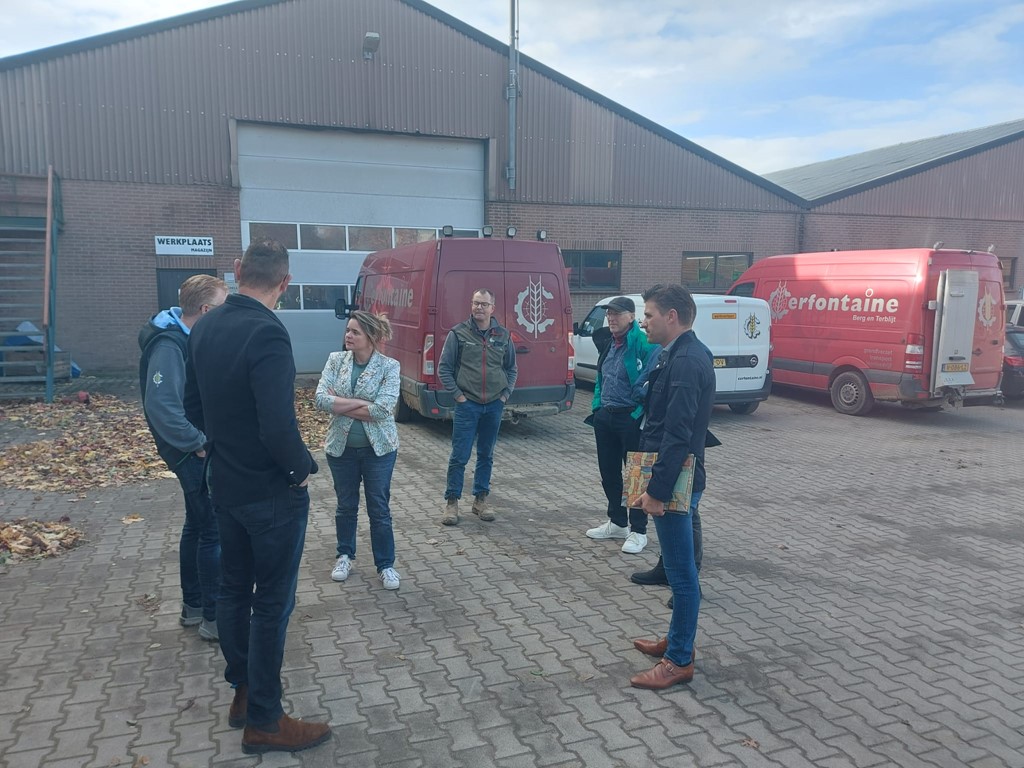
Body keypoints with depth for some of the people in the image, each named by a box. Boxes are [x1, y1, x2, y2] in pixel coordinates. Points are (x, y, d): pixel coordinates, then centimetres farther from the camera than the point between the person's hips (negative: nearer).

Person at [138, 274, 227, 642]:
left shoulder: (188, 338, 7)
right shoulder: (169, 345, -22)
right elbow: (161, 406, -30)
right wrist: (199, 443, -22)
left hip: (201, 450, 10)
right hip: (195, 455, -10)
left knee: (198, 526, 18)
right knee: (215, 531, -2)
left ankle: (193, 604, 32)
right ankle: (214, 617, 10)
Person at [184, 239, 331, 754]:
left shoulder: (204, 328, 2)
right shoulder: (266, 333, -25)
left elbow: (193, 406, 11)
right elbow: (278, 427, -30)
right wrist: (302, 467, -13)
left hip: (224, 484, 8)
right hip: (273, 492, -8)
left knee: (233, 588, 19)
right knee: (272, 602, 5)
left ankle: (243, 690, 36)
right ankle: (263, 722, 18)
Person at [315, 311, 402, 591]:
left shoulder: (389, 366, -12)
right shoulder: (335, 360, -4)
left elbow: (383, 409, -23)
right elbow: (321, 399, -14)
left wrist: (340, 405, -16)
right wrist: (362, 403, -20)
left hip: (378, 449, -2)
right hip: (341, 447, 2)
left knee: (379, 509, 8)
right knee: (346, 505, 17)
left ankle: (385, 565, 23)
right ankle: (345, 556, 37)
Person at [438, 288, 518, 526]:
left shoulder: (503, 336, 5)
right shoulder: (458, 334, -4)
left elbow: (511, 368, 15)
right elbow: (444, 368, -1)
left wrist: (505, 394, 4)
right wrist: (458, 395, -7)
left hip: (494, 405, 3)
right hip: (467, 405, -3)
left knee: (486, 455, 12)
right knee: (459, 456, -1)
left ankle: (480, 500, 24)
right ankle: (452, 502, 11)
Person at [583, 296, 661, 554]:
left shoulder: (645, 344, -16)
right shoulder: (609, 344, 11)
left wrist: (640, 415, -24)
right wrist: (597, 407, 12)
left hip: (631, 419, -8)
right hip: (605, 417, 8)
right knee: (609, 472, 17)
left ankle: (638, 531, 16)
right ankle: (617, 522, 33)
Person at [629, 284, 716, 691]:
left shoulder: (685, 361, -20)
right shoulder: (683, 354, 12)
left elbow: (678, 435, -24)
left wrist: (657, 490, -21)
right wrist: (654, 481, 17)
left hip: (675, 482, -10)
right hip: (674, 478, 10)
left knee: (681, 572, 2)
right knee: (678, 567, 21)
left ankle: (680, 661, 15)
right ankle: (677, 639, 36)